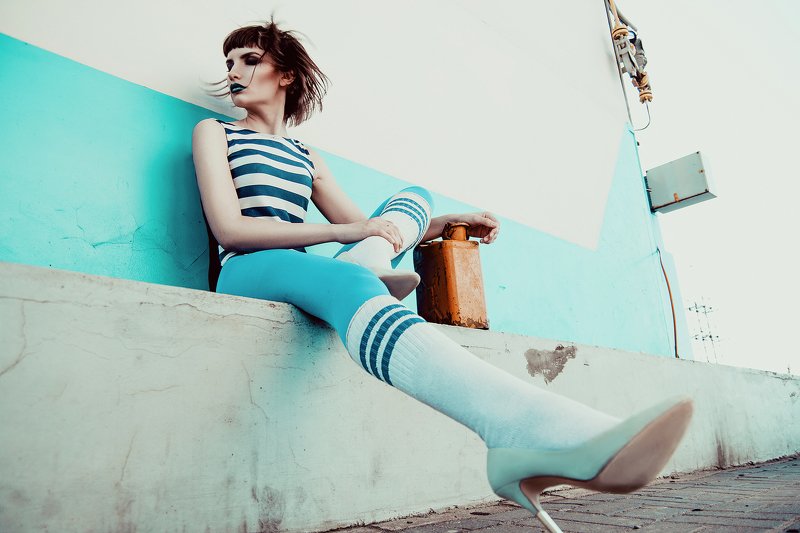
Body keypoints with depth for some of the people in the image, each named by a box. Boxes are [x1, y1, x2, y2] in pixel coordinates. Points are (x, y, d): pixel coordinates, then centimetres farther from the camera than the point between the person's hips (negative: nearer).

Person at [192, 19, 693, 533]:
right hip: (248, 274, -5)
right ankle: (554, 432, -63)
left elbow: (363, 224, 18)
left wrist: (451, 220, 7)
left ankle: (360, 267, -33)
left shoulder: (306, 157, 26)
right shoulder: (214, 133, 13)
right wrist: (344, 232, -14)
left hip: (307, 272, 6)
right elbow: (229, 227, -5)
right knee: (350, 284, -39)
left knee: (416, 195, 4)